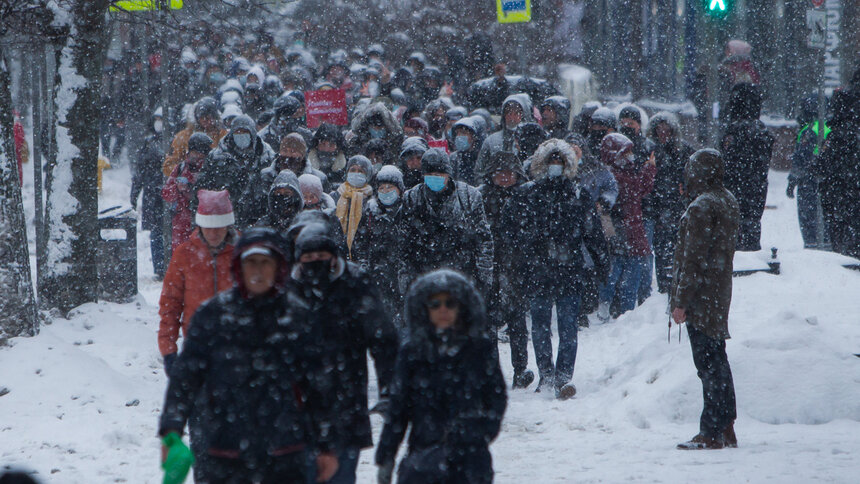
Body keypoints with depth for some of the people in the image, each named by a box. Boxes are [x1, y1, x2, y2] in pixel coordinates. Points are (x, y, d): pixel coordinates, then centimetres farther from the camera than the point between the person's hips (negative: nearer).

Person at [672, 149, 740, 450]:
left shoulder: (701, 208, -18)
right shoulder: (729, 202, 10)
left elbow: (693, 258, -19)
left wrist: (681, 301, -16)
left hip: (700, 299, -9)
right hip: (720, 294, 9)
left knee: (708, 363, -6)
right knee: (717, 360, 15)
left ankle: (712, 433, -4)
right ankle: (726, 430, 19)